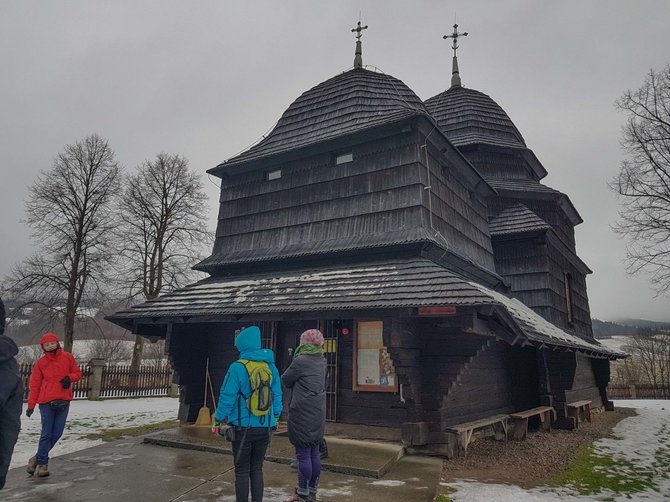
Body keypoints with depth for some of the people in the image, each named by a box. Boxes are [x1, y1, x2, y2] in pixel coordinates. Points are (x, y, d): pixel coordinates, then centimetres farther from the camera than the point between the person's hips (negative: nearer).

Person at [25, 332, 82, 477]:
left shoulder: (68, 357, 4)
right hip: (46, 402, -2)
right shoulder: (40, 363, 2)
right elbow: (34, 385, 3)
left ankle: (39, 458, 25)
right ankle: (42, 463, 15)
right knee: (46, 434, -1)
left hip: (63, 402, 2)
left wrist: (69, 378, -11)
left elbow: (77, 373, 11)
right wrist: (31, 405, -1)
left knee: (57, 434, 5)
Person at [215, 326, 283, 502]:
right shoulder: (270, 366, 1)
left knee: (242, 471, 8)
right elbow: (277, 395, 8)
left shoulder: (237, 368, -14)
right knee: (257, 469, 16)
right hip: (265, 428, 4)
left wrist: (219, 419, 2)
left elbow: (227, 397, -11)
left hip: (243, 427, -4)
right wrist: (275, 417, 19)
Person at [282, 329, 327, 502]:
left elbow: (285, 381, -5)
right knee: (314, 453, 14)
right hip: (318, 414, 8)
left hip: (302, 415, -8)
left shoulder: (300, 361, -16)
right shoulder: (321, 362, 7)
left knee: (303, 455, 1)